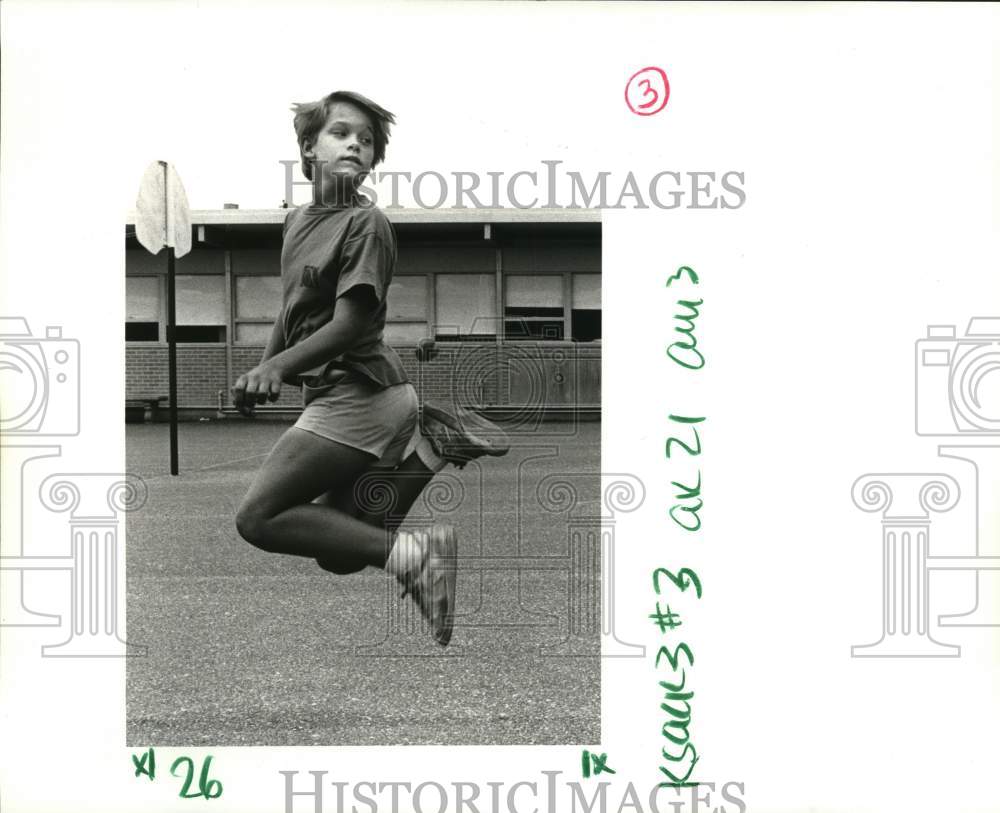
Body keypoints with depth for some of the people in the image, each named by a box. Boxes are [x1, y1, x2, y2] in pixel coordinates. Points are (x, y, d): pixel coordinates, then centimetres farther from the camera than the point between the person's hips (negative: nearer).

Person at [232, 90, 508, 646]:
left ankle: (411, 554, -15)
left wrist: (275, 368, -20)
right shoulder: (298, 221, 14)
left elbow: (349, 325, -17)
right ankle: (425, 447, 14)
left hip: (358, 393, -9)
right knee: (338, 556, 13)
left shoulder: (367, 224, -10)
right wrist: (263, 374, 15)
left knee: (259, 518, -13)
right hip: (334, 395, 9)